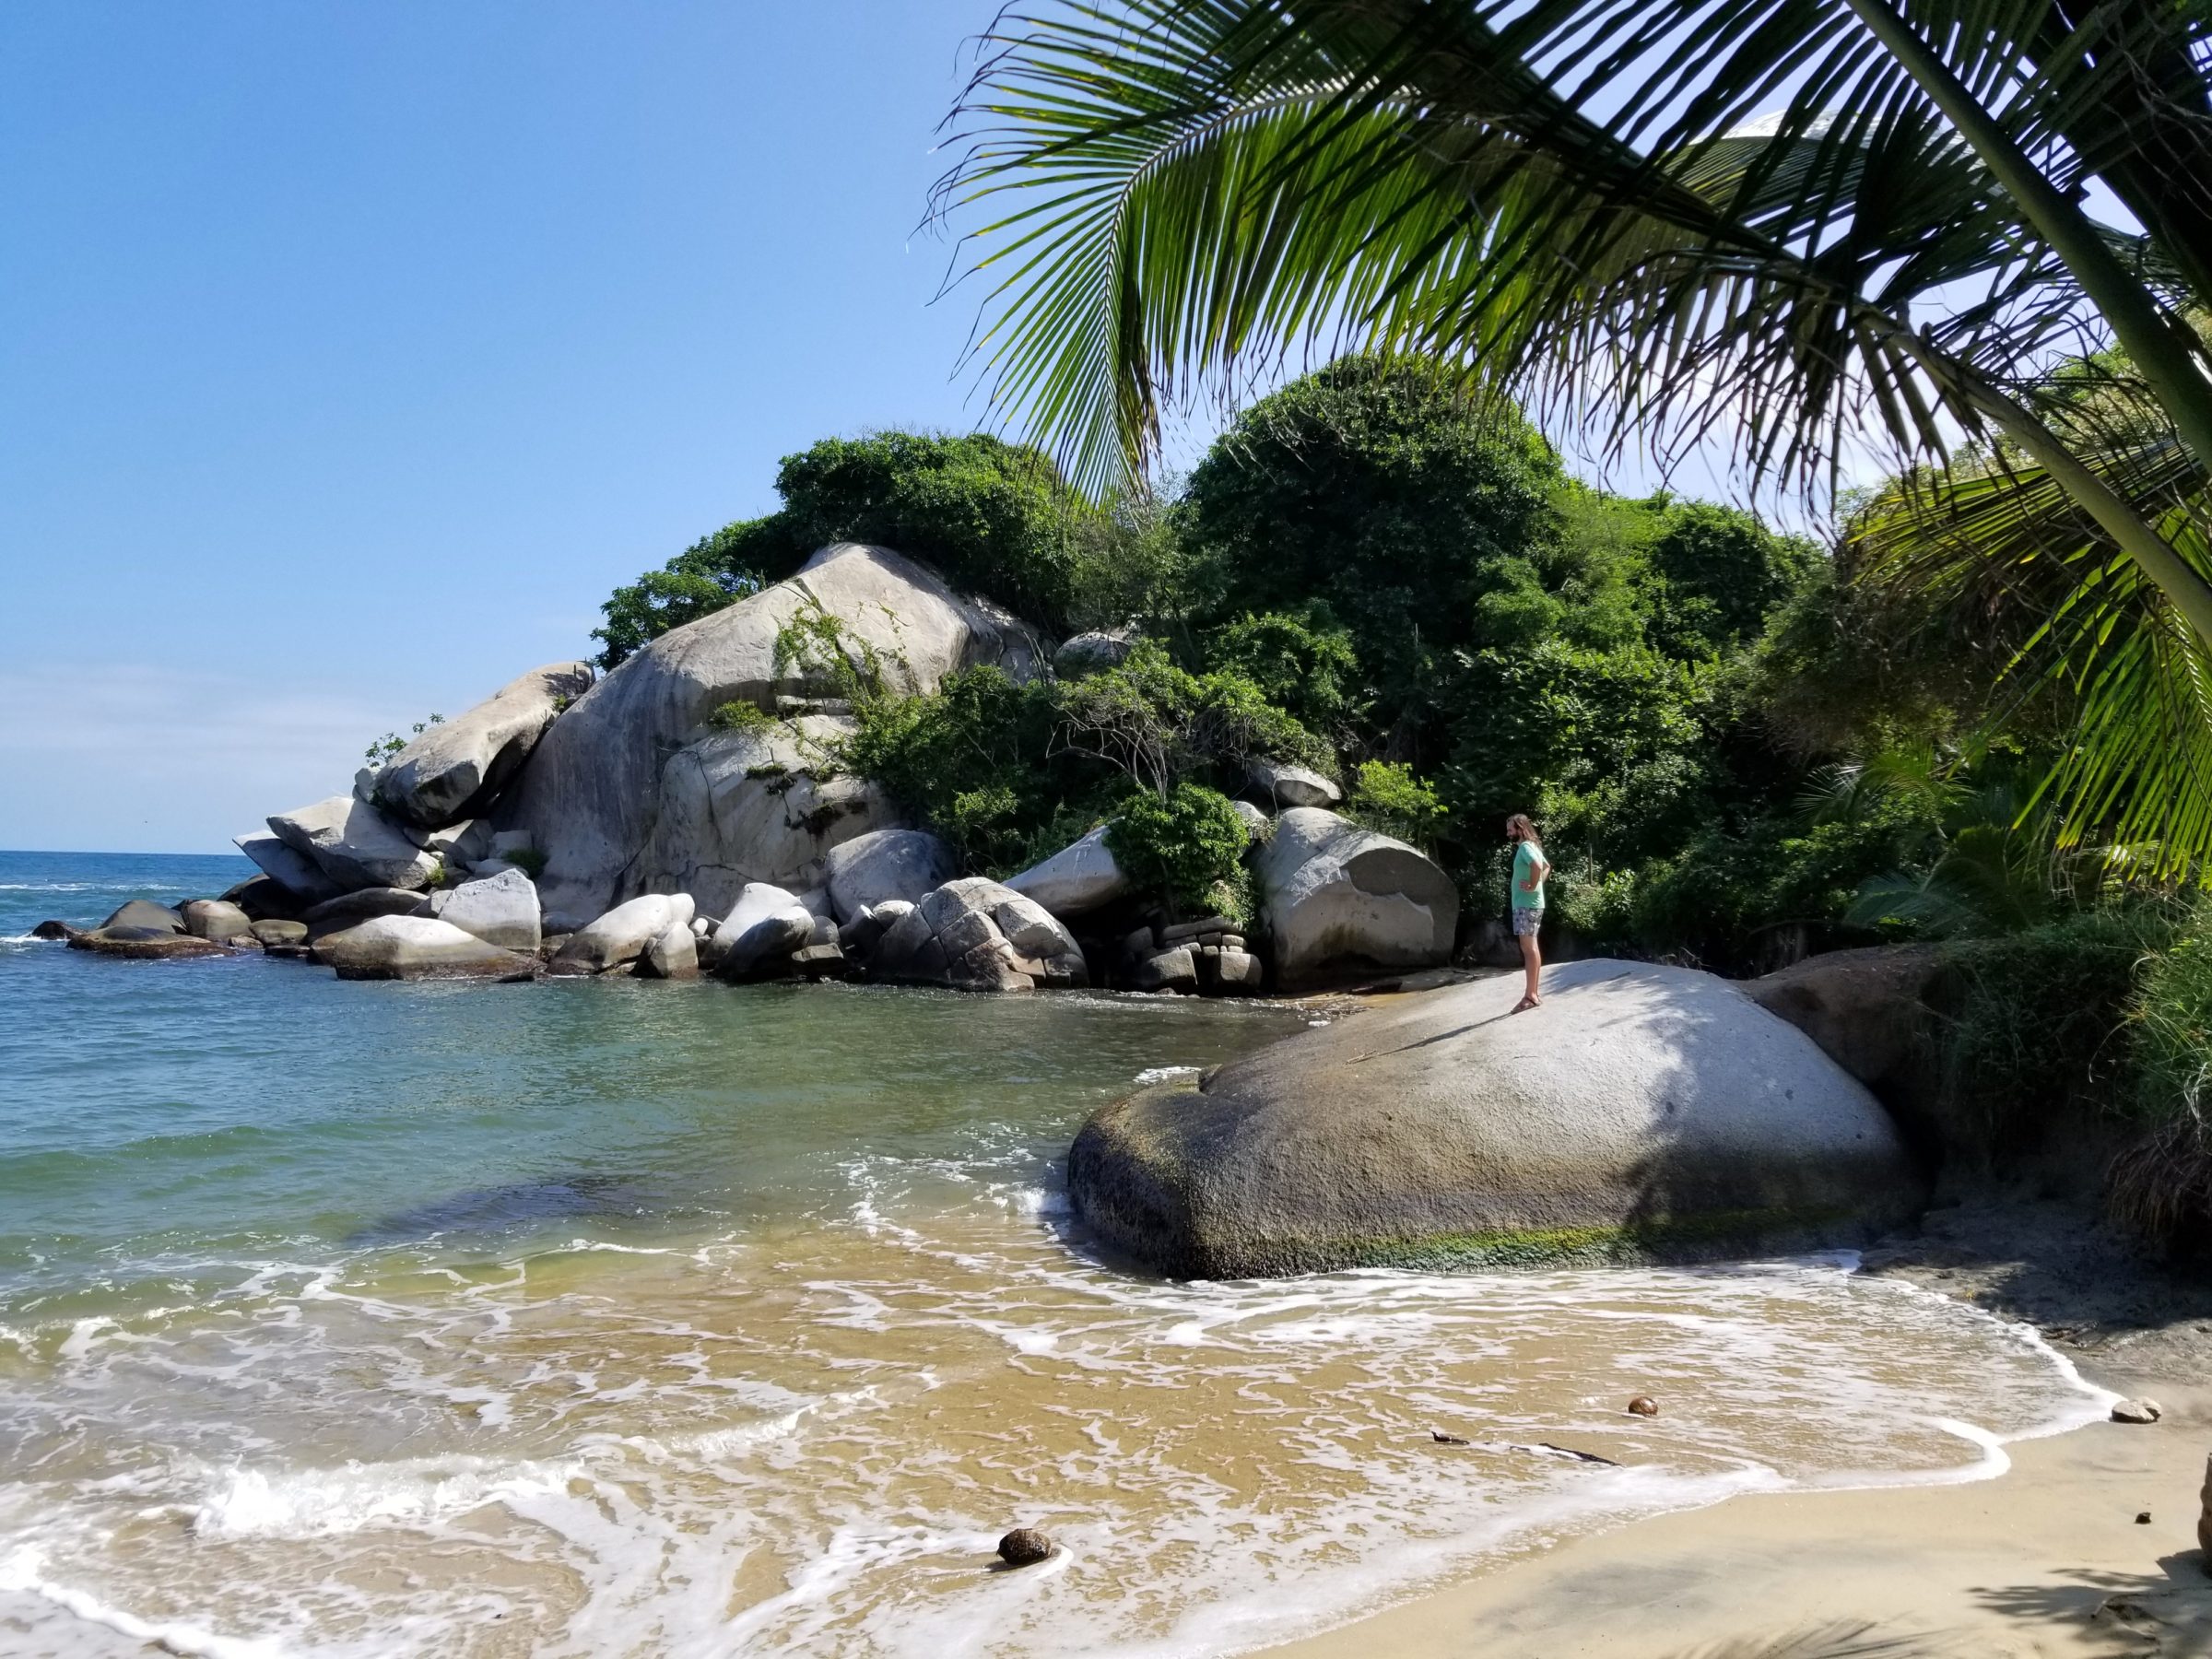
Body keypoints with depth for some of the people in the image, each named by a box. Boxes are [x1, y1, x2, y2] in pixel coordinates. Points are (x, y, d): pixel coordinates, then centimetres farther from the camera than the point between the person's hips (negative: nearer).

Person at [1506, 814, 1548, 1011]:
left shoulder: (1525, 847, -14)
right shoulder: (1530, 846, 16)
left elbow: (1537, 866, -34)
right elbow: (1547, 867, 30)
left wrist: (1532, 886, -21)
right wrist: (1539, 883, 16)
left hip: (1526, 905, -10)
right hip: (1531, 904, 10)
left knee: (1528, 948, -10)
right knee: (1531, 948, 13)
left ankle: (1530, 996, -10)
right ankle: (1534, 992, 17)